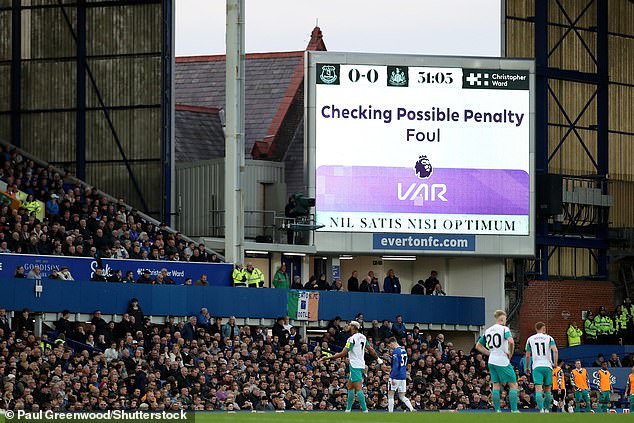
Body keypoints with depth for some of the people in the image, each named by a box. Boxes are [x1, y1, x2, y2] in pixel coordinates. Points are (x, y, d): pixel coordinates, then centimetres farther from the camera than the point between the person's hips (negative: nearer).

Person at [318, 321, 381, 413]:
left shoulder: (352, 339, -15)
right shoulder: (363, 337, 9)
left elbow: (343, 353, -18)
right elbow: (370, 349, 17)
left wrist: (327, 358, -15)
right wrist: (377, 358, 34)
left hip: (355, 366, -9)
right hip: (361, 365, 9)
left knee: (358, 388, -10)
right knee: (350, 387, 15)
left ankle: (365, 410, -15)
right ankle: (348, 409, 17)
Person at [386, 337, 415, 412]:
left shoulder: (395, 351, -12)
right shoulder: (403, 350, 14)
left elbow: (395, 366, -19)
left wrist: (393, 378, -19)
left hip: (396, 377, -8)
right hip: (403, 377, 8)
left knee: (390, 395, 1)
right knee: (402, 397, 11)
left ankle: (390, 412, -1)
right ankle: (412, 410, -5)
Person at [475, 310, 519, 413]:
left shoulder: (487, 331, 12)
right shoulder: (504, 329, -8)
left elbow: (478, 346, 18)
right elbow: (511, 341, -25)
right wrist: (510, 353, -10)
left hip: (492, 361, 6)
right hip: (503, 361, -6)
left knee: (496, 385, 10)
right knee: (513, 385, 1)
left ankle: (497, 410, 5)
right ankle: (514, 410, -5)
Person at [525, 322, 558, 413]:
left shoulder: (530, 339, 8)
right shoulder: (549, 338, 6)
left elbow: (527, 356, 9)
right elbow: (555, 351, -10)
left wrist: (527, 367, 21)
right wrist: (555, 363, -1)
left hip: (536, 367, -1)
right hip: (547, 366, 1)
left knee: (538, 389, -10)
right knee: (547, 389, 14)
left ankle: (541, 409, -26)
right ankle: (547, 409, 19)